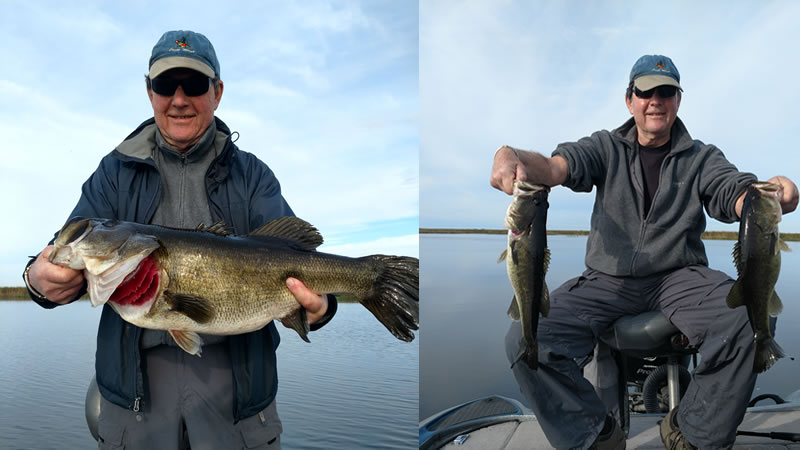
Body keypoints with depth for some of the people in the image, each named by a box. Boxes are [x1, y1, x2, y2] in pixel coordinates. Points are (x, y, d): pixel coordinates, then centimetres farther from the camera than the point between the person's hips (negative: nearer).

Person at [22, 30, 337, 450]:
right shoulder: (116, 172, 6)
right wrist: (41, 279, -26)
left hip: (232, 367, -1)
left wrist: (316, 305, -33)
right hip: (136, 371, 1)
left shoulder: (252, 175, 0)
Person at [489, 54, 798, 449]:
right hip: (608, 280, 0)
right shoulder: (606, 148, 9)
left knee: (747, 320, -31)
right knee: (524, 340, -23)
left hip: (680, 276, 1)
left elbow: (735, 194, -6)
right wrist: (513, 159, -34)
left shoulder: (702, 158, 12)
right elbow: (559, 165, -10)